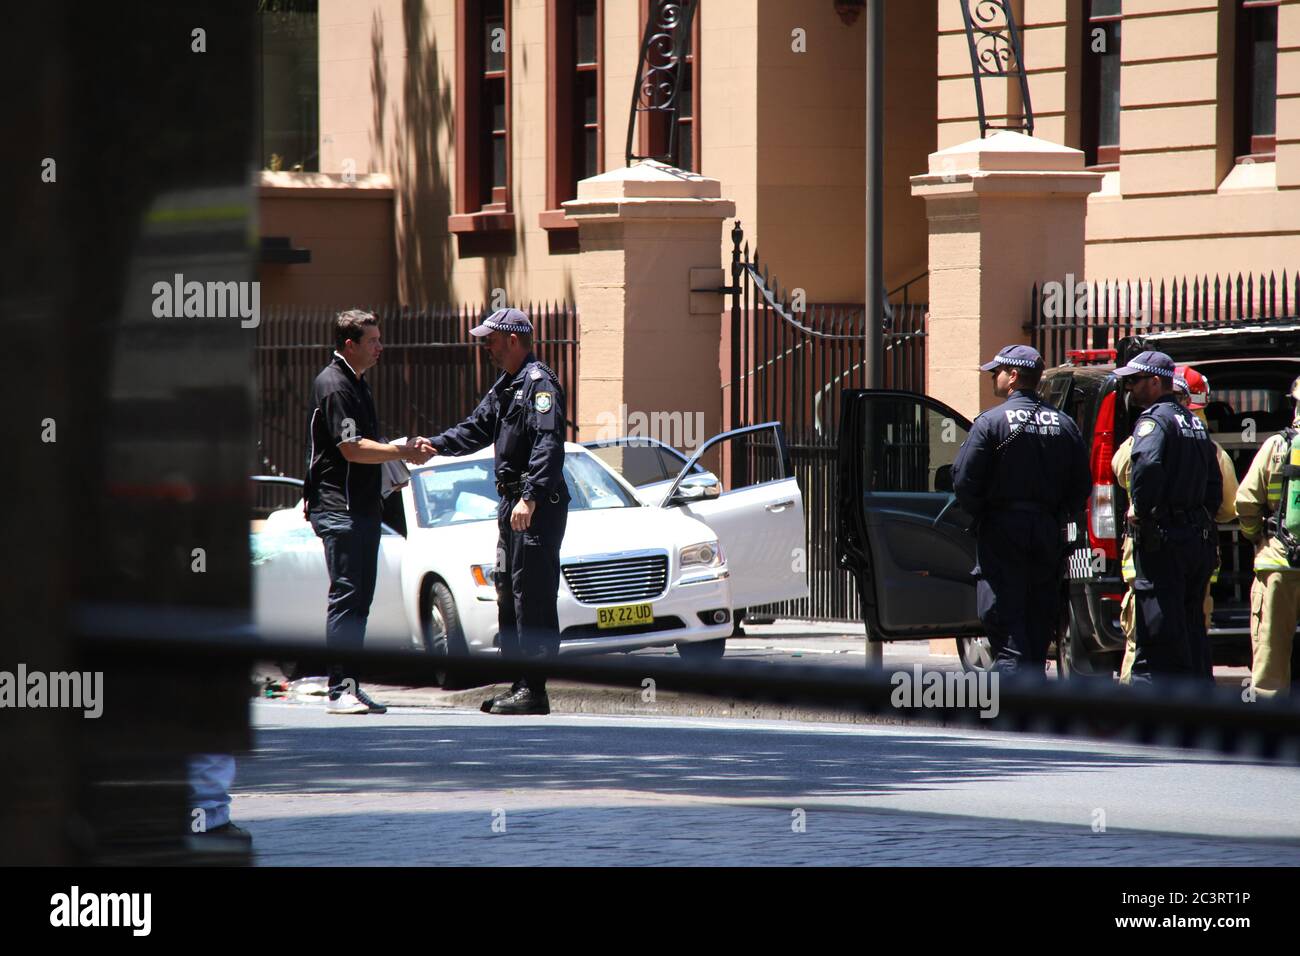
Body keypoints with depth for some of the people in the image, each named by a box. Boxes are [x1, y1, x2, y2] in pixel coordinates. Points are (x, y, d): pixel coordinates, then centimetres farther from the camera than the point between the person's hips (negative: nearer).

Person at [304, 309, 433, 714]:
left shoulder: (355, 384, 19)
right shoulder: (333, 386, -13)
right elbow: (353, 449, -20)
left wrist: (406, 448, 12)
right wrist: (404, 452, -13)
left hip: (362, 506, 10)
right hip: (339, 508, -10)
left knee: (359, 598, 9)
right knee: (346, 596, -11)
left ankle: (351, 685, 12)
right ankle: (339, 689, -11)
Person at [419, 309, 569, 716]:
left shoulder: (539, 383, -12)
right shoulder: (505, 386, 20)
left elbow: (548, 444, -21)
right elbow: (478, 429, 24)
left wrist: (531, 498, -29)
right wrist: (436, 445, 6)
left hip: (538, 506, -11)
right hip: (512, 503, 11)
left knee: (533, 595, -11)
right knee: (508, 592, 12)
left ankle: (534, 690, -13)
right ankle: (518, 685, 18)